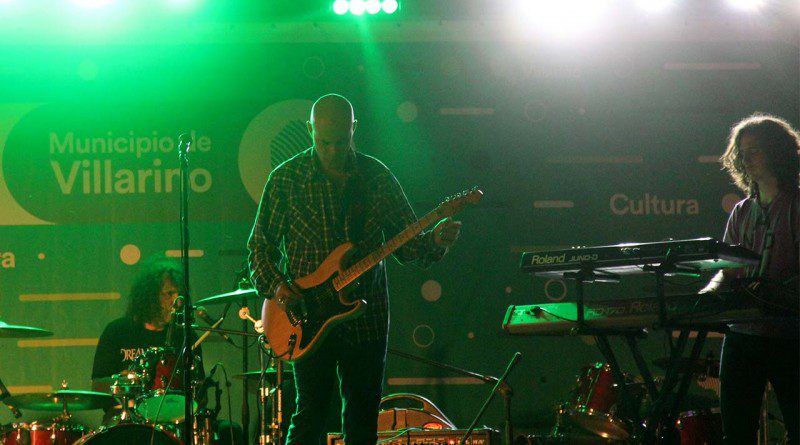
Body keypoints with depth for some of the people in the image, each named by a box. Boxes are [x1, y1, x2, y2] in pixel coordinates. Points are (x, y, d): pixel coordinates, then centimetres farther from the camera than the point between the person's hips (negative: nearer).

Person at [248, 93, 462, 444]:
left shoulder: (377, 176, 3)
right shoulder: (286, 178, -2)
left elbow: (407, 242, 6)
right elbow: (260, 245, 4)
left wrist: (436, 240, -14)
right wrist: (274, 285, -13)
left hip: (367, 319, 3)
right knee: (311, 413, -7)